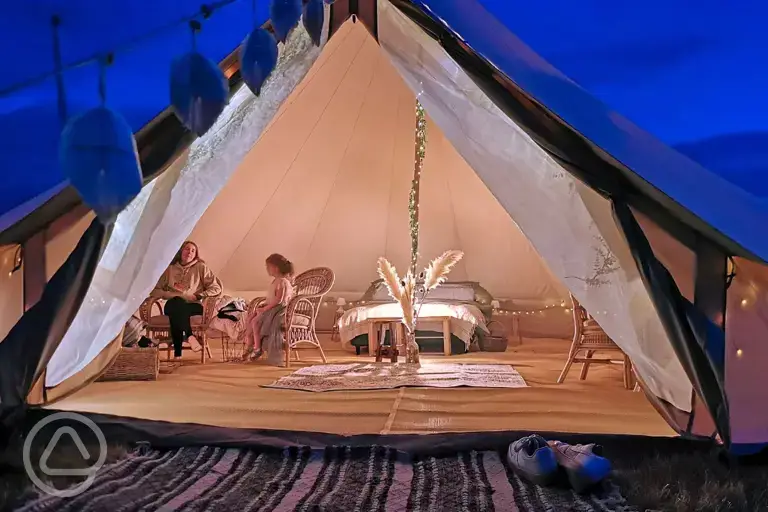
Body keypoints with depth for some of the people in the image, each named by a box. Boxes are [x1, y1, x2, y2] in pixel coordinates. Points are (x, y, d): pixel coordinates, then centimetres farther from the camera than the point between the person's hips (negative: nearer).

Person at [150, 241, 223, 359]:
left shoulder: (201, 267, 12)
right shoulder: (170, 269, 16)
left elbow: (217, 288, 6)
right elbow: (155, 290, 14)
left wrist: (197, 296, -6)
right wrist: (168, 295, -6)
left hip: (194, 306, -1)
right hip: (173, 306, 1)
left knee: (178, 309, -36)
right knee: (176, 302, -36)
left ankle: (177, 351, -41)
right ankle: (188, 335, -42)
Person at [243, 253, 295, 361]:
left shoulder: (282, 281, -16)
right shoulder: (275, 280, 16)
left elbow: (278, 300, -23)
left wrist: (265, 308, -20)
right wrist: (263, 305, 6)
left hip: (277, 308, -10)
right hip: (269, 307, 10)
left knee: (255, 321, -20)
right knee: (250, 320, 1)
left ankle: (257, 349, -10)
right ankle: (249, 346, 4)